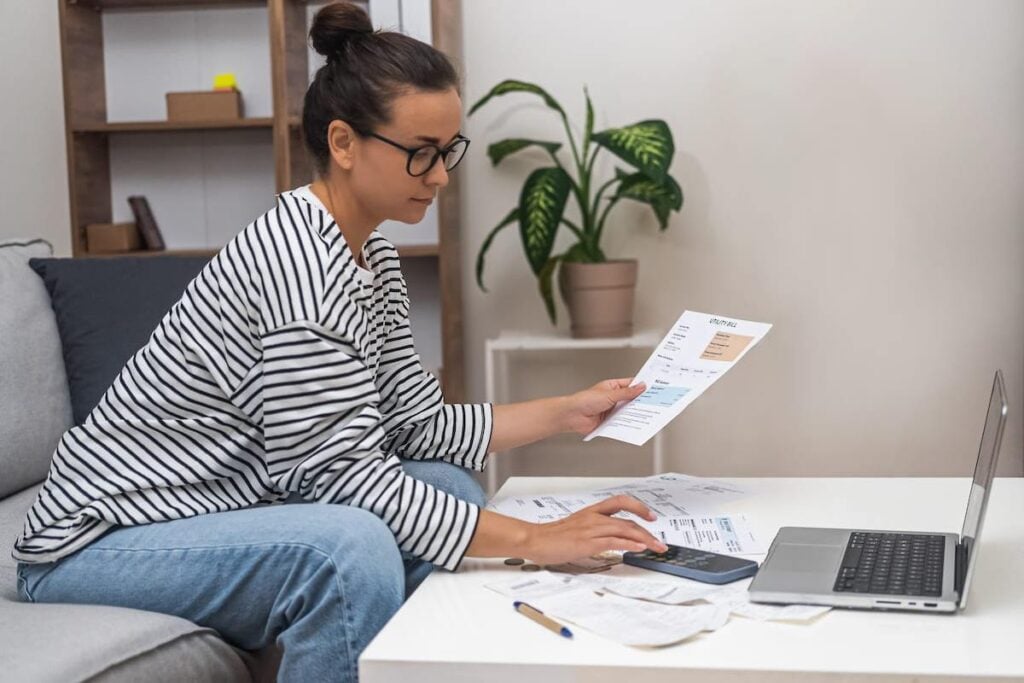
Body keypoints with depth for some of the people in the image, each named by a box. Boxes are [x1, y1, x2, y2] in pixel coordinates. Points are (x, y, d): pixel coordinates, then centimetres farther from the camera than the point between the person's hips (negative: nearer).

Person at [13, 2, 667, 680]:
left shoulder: (373, 255, 4)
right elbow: (340, 471, -27)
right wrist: (532, 540, -27)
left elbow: (418, 423, 5)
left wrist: (566, 412, 1)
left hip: (232, 511, 9)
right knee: (347, 548, -33)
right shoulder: (296, 258, -25)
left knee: (449, 486, 1)